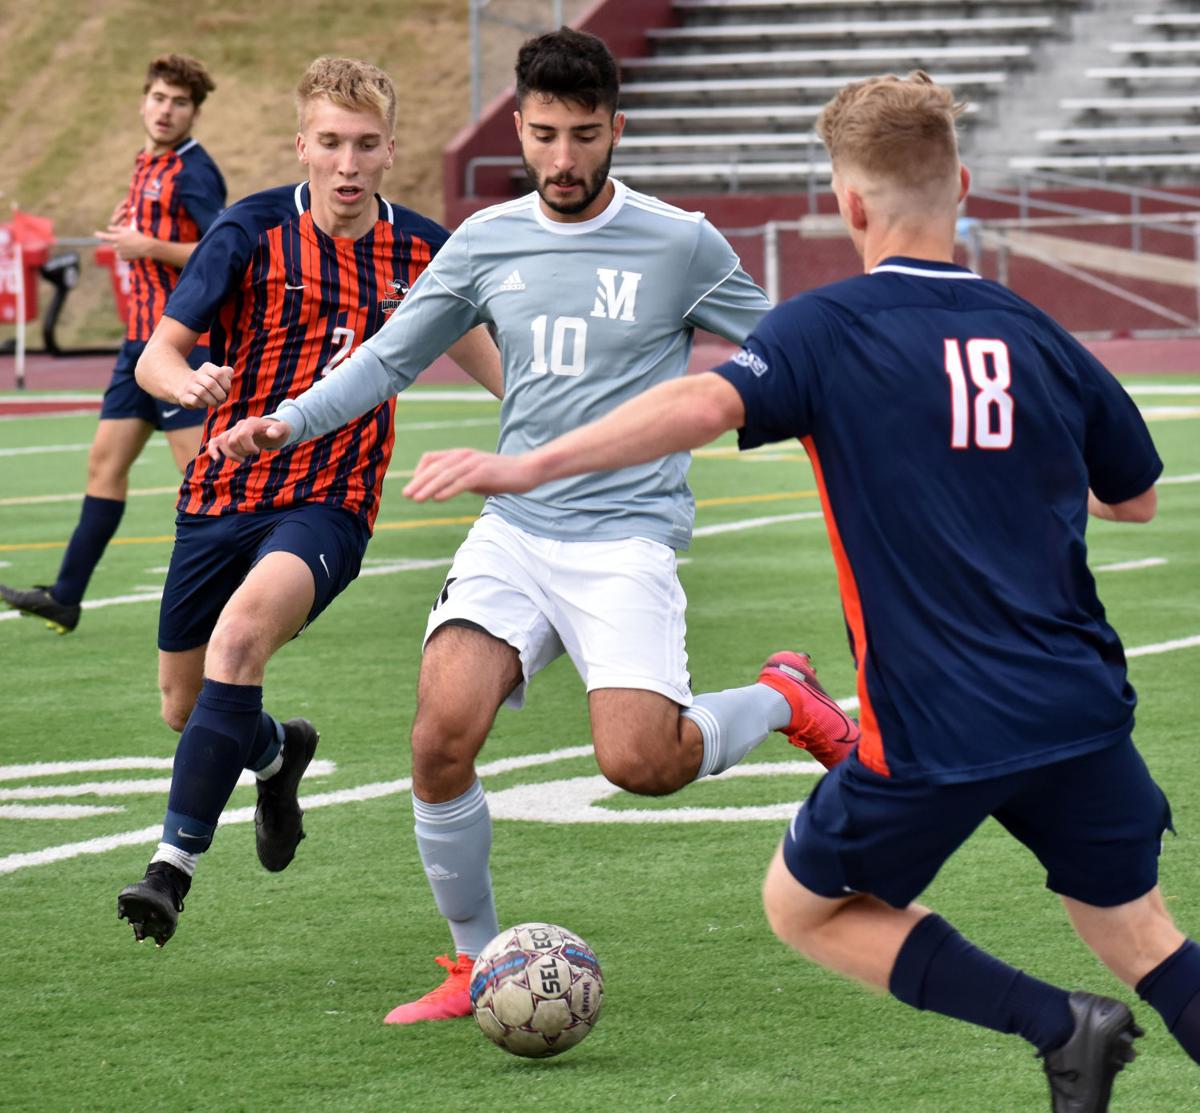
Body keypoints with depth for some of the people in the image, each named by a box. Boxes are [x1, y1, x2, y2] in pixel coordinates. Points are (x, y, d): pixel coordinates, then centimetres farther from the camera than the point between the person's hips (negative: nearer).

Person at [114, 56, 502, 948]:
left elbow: (469, 343, 20)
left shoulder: (421, 250, 0)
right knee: (185, 706, 11)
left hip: (330, 505, -2)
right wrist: (187, 383, -30)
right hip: (223, 494, 2)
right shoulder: (253, 233, -7)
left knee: (242, 630, -31)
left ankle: (176, 865, -29)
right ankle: (276, 753, 49)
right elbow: (157, 354, -8)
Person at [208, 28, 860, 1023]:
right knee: (443, 735, -17)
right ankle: (479, 965, 4)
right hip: (513, 531, 3)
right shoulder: (485, 243, 7)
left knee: (641, 763, -22)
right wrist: (291, 420, 0)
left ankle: (785, 699, 12)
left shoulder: (681, 244, -2)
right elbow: (389, 358, 14)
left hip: (628, 539, -3)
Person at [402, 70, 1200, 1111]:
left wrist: (526, 466, -27)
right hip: (1082, 712, 4)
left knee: (805, 906, 18)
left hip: (937, 733, -4)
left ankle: (1059, 1025, 3)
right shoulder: (1039, 338, 7)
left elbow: (704, 404, -26)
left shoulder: (828, 329, -6)